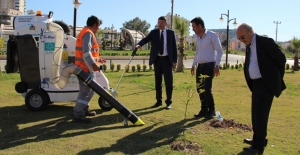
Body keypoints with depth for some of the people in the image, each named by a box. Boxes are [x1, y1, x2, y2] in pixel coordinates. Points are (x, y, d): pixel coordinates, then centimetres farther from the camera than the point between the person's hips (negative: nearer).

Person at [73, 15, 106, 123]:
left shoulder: (85, 32, 21)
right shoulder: (88, 33, -13)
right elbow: (86, 52, -26)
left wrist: (97, 59, 28)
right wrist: (93, 64, -30)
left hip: (84, 67, 11)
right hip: (86, 67, -11)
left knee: (88, 89, 19)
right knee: (86, 91, -9)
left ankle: (84, 110, 28)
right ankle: (78, 115, -8)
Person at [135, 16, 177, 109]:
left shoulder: (171, 33, 3)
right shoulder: (153, 32, 6)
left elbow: (174, 47, 3)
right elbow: (146, 39, -9)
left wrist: (175, 60, -3)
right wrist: (139, 44, -31)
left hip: (167, 59, -2)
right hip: (157, 59, 2)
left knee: (168, 81, -1)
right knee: (158, 81, 9)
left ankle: (169, 102, 9)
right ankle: (158, 101, 19)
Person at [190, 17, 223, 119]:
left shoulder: (212, 35, -8)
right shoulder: (197, 37, 13)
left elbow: (219, 51, -9)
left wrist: (216, 66, -16)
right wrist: (193, 65, 19)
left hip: (209, 65, -7)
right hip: (200, 66, 7)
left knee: (206, 89, -10)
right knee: (199, 89, 5)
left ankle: (211, 110, 7)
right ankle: (204, 110, 17)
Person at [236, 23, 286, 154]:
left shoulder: (265, 42, -15)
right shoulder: (249, 46, 10)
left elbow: (281, 58, -10)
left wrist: (277, 77, 0)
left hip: (266, 83, -8)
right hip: (256, 83, 8)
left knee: (260, 114, -8)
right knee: (255, 113, 15)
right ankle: (259, 139, 30)